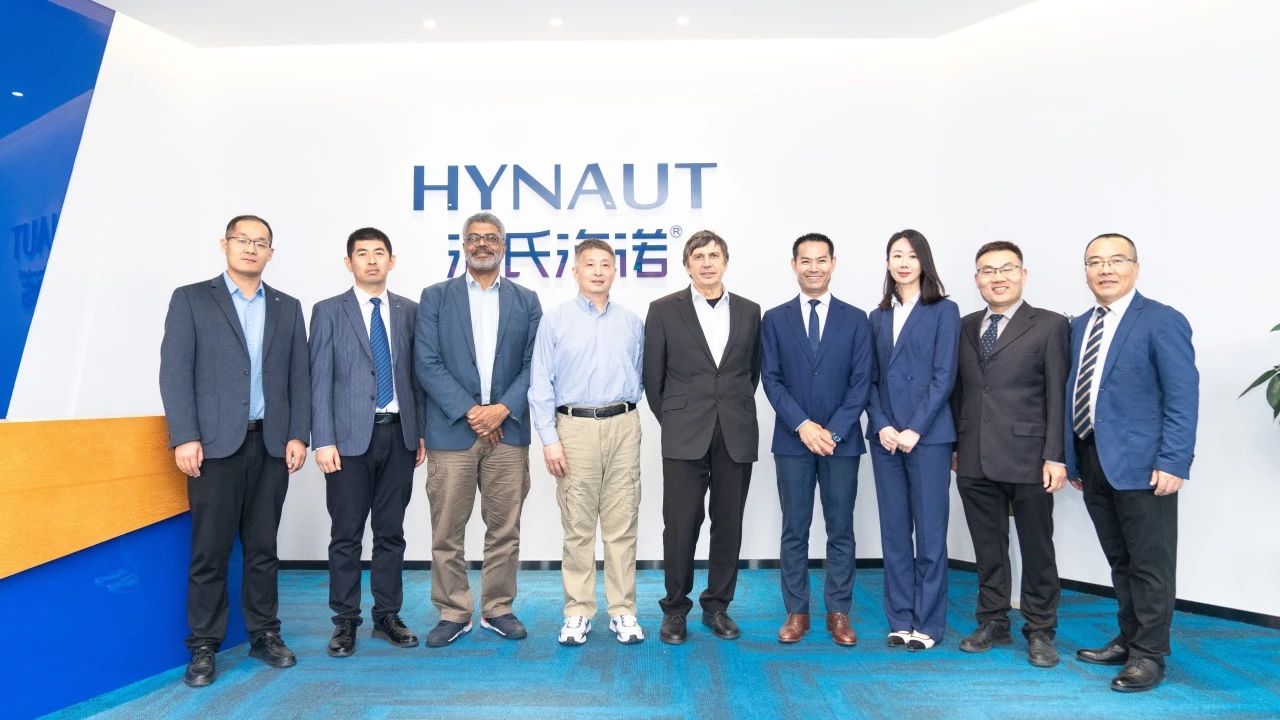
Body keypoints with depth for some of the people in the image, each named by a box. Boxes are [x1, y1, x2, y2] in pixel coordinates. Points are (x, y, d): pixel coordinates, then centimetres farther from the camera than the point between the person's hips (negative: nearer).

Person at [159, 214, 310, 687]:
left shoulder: (288, 308, 13)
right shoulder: (191, 299, 4)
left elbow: (299, 377, 9)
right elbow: (175, 373, -3)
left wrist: (298, 435, 0)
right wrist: (185, 438, -11)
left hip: (271, 443, 3)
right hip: (214, 443, -2)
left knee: (262, 547, 9)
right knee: (210, 550, 2)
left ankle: (265, 635, 20)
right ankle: (204, 647, 14)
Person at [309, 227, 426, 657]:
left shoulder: (409, 311, 10)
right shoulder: (329, 312, 2)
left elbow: (416, 374, 10)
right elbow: (320, 381, -2)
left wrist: (422, 431, 7)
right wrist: (323, 440, -9)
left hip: (399, 435, 3)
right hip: (350, 437, -2)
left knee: (391, 532, 10)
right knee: (346, 535, 4)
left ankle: (387, 616, 21)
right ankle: (345, 621, 17)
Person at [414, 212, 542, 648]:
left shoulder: (526, 301, 10)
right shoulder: (436, 297, 6)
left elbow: (533, 365, 4)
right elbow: (427, 363, -3)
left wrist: (502, 409, -10)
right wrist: (469, 411, -11)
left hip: (508, 431, 1)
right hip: (451, 430, -1)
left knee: (504, 529, 7)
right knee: (447, 532, 4)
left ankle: (498, 609, 21)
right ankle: (453, 613, 18)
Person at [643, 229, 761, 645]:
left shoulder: (749, 312, 8)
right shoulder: (664, 310, 0)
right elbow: (653, 375, 4)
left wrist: (736, 411, 13)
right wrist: (671, 420, 7)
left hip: (736, 436, 3)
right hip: (684, 436, -2)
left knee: (728, 525, 8)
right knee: (681, 525, 0)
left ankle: (717, 606, 24)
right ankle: (675, 609, 17)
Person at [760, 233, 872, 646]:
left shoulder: (855, 320, 5)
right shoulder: (775, 320, 6)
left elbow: (861, 382, 0)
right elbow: (771, 380, 0)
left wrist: (833, 430, -11)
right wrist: (802, 424, -12)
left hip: (841, 441, 0)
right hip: (792, 441, 0)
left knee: (840, 531, 7)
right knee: (794, 532, 6)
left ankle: (838, 613, 18)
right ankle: (796, 612, 16)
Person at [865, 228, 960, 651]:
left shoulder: (943, 311, 1)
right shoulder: (878, 317, 13)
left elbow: (944, 376, -7)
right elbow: (871, 379, 10)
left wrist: (915, 429, -13)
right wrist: (881, 426, -5)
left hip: (927, 436, -4)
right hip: (885, 437, 4)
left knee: (929, 531, 2)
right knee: (893, 530, 8)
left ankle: (928, 622, 13)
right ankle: (900, 619, 18)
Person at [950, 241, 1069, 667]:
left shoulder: (1050, 326, -2)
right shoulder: (964, 328, 11)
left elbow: (1058, 396, -6)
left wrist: (1055, 456, -11)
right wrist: (954, 446, 9)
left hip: (1027, 459, -4)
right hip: (975, 460, 4)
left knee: (1036, 548, 8)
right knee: (988, 548, 13)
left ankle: (1040, 631, 22)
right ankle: (993, 623, 27)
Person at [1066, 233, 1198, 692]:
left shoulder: (1162, 321, -6)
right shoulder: (1079, 326, 14)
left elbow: (1183, 397, -12)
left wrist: (1173, 462, -19)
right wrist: (1072, 458, 11)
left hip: (1142, 463, -6)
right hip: (1094, 460, 7)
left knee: (1150, 564, 3)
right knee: (1119, 561, 16)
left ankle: (1149, 655, 14)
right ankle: (1128, 640, 29)